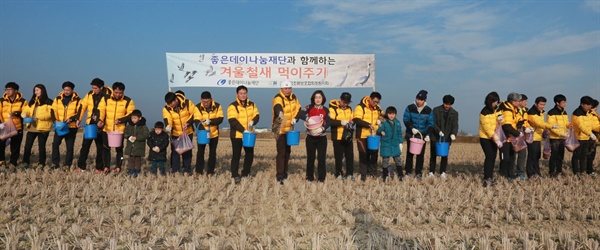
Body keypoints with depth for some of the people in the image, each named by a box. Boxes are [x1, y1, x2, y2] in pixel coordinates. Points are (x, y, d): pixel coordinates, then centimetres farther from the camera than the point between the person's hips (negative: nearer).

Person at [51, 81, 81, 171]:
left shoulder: (77, 100, 0)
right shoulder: (58, 99, 8)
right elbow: (53, 110, 4)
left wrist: (71, 119, -20)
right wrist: (55, 120, -13)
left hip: (71, 127, -2)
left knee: (70, 146, 1)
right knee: (55, 143, -3)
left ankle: (67, 165, 8)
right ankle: (55, 163, 8)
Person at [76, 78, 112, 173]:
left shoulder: (107, 96, -9)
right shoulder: (89, 94, 5)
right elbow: (82, 106, 4)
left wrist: (102, 121, -20)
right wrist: (79, 119, -5)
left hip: (101, 126, -4)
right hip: (90, 124, 4)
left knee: (100, 147, 5)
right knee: (85, 145, 4)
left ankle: (99, 168, 14)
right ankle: (81, 166, 12)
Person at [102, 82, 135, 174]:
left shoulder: (128, 101, -6)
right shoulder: (106, 99, -1)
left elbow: (131, 115, -7)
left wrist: (120, 120, -20)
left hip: (120, 130, -1)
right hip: (107, 129, 2)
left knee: (119, 149, 5)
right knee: (106, 148, 5)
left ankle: (118, 167, 15)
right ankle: (106, 167, 15)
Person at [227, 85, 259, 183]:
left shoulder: (252, 105, 9)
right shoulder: (233, 106, -10)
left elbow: (257, 116, 6)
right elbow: (233, 121, -18)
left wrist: (253, 121, -18)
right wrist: (243, 130, -26)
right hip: (237, 135, -5)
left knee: (250, 154, 10)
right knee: (236, 155, 0)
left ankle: (245, 174, 24)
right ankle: (235, 175, 8)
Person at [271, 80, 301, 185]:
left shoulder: (293, 98, 3)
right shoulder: (278, 98, -20)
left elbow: (298, 108, 12)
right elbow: (277, 107, -42)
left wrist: (295, 118, -7)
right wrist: (279, 113, -65)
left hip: (289, 128, 7)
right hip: (280, 129, -7)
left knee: (287, 151, 17)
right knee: (281, 152, -10)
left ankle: (284, 172, 33)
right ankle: (279, 176, -5)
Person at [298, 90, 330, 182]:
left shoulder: (326, 110, 3)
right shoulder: (309, 107, 0)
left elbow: (329, 122, -9)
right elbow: (301, 114, -15)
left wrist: (322, 128, -26)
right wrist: (308, 119, -32)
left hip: (322, 137, 0)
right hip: (310, 137, 0)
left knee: (321, 157, -1)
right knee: (310, 157, 6)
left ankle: (321, 177, 8)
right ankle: (310, 176, 17)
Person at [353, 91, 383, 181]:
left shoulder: (378, 108, 8)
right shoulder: (360, 107, -10)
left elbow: (382, 116, 23)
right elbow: (356, 120, -21)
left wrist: (380, 120, -1)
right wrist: (369, 125, -29)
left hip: (374, 136, 5)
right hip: (363, 136, -5)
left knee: (374, 154, 10)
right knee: (364, 155, 2)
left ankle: (373, 172, 25)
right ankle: (363, 174, 12)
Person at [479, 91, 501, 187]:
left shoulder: (496, 109, 6)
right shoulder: (484, 112, -15)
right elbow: (488, 128, -18)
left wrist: (500, 118, -7)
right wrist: (496, 140, -21)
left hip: (494, 137, 7)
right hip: (485, 138, -7)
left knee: (493, 157, 5)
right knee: (489, 156, -15)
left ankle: (490, 177, 14)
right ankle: (487, 178, -16)